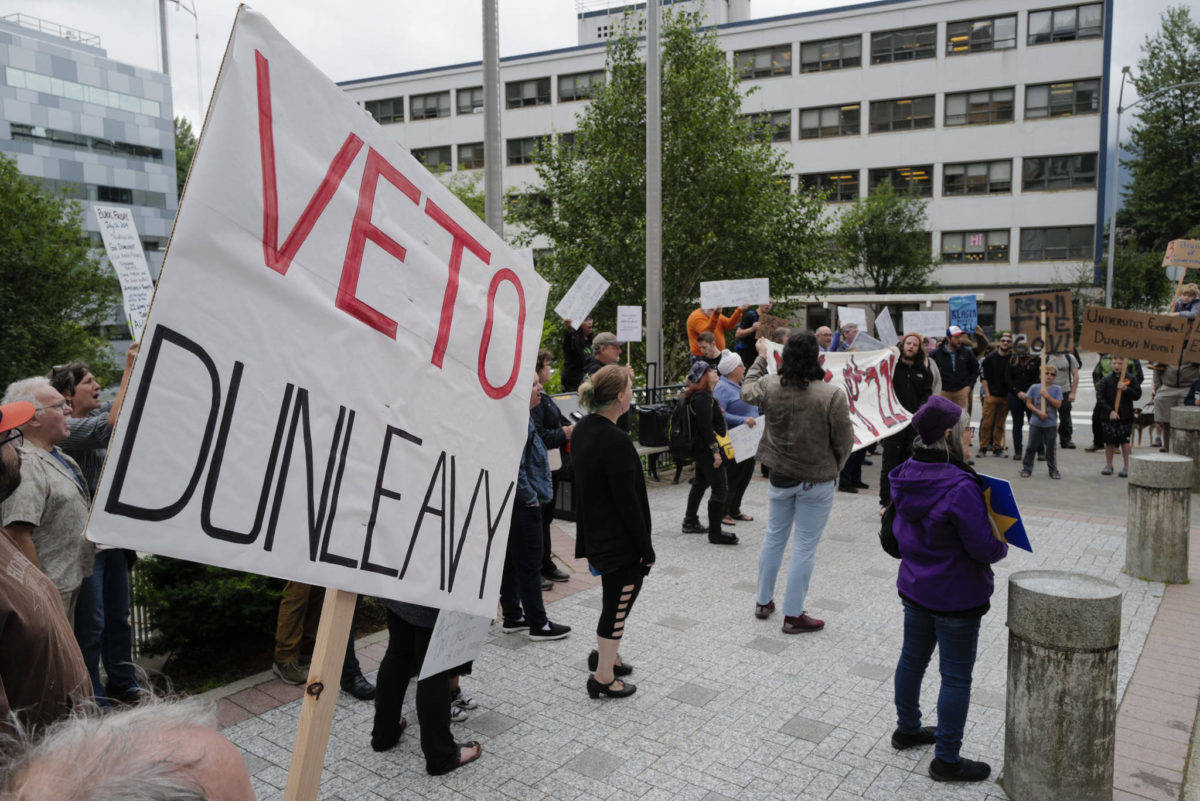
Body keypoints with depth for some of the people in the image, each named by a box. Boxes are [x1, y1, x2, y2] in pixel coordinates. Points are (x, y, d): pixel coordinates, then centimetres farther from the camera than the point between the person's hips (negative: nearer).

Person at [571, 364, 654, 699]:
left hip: (595, 535, 9)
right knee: (618, 604, 6)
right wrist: (646, 548, -14)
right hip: (621, 542, -9)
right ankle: (603, 677, 18)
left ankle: (605, 655, 40)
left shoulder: (583, 429, 3)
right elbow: (628, 502, -23)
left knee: (614, 600, 25)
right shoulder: (616, 442, -25)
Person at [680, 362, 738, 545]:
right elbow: (706, 427, -25)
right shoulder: (703, 397, -19)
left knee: (700, 483, 22)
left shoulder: (697, 396, 14)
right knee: (720, 487, -8)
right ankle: (715, 533, -4)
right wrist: (715, 451, -24)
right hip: (706, 449, -11)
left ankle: (690, 522, 33)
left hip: (700, 449, 11)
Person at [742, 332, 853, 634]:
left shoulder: (770, 386, -11)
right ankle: (793, 615, 15)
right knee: (805, 546, 6)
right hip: (817, 480, -4)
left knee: (774, 537, 20)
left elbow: (747, 391, 14)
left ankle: (763, 602, 33)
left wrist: (760, 358, 26)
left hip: (780, 477, 4)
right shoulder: (832, 395, -21)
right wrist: (833, 469, 8)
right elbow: (844, 441, -12)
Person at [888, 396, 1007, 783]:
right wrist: (1004, 543, -2)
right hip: (956, 597, -8)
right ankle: (946, 758, 17)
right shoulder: (960, 487, -27)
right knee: (956, 676, 6)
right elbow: (985, 548, -22)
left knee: (912, 658, 22)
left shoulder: (905, 477, -2)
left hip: (914, 588, 8)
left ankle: (907, 729, 40)